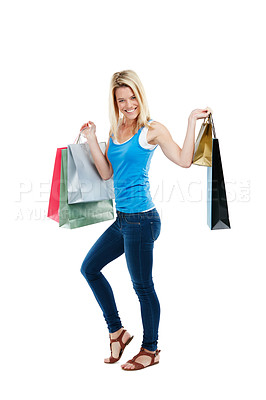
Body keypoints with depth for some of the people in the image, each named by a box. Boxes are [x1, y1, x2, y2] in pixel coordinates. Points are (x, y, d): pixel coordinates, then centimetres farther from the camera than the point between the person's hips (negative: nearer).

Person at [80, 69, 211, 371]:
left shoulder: (152, 129, -8)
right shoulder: (115, 131, 12)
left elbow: (184, 160, -17)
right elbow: (106, 173, 12)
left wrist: (192, 121, -18)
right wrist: (91, 139, 7)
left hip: (141, 219, -8)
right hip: (122, 219, 8)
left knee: (142, 285, 3)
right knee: (89, 268, 17)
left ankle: (151, 350, 23)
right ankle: (117, 332, 29)